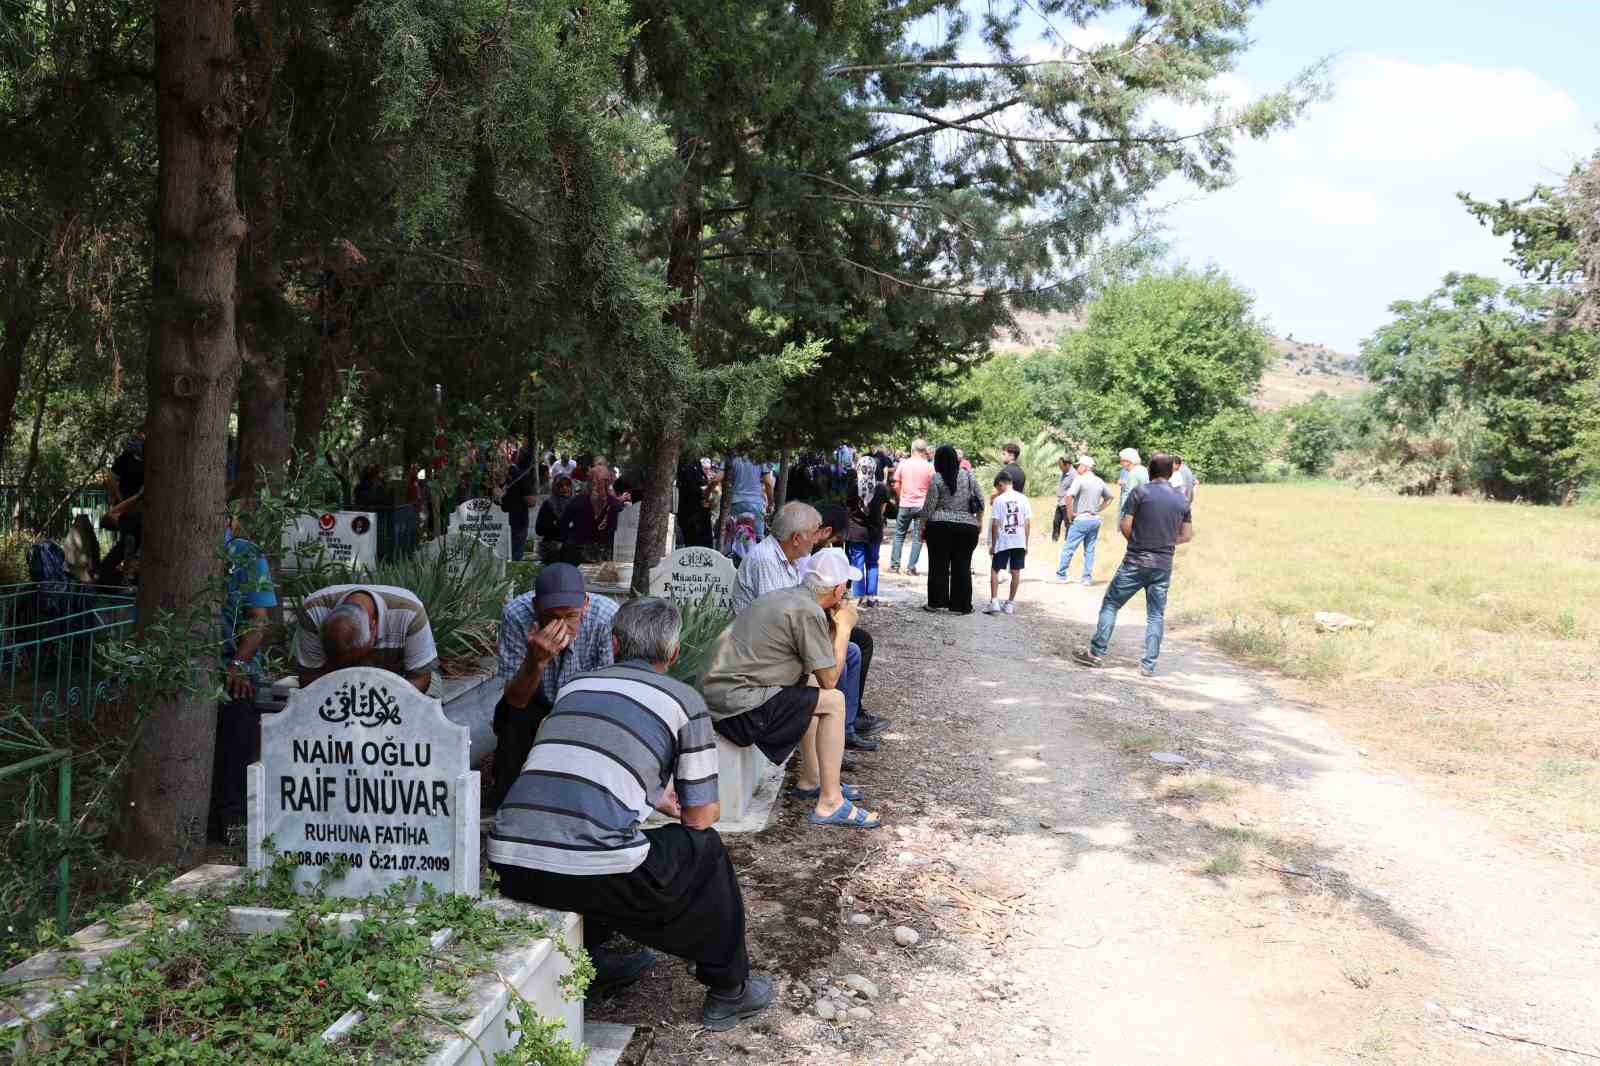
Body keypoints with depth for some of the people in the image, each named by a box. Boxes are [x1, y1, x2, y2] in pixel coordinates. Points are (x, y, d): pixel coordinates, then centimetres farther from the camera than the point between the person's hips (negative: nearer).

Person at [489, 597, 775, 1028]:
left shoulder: (574, 686, 22)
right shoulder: (684, 701, 8)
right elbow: (701, 816, 12)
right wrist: (679, 803, 37)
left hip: (508, 866, 5)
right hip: (591, 872, -5)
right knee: (704, 850, 21)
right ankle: (729, 990, 31)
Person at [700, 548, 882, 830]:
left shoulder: (786, 596, 13)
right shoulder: (809, 612, -15)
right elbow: (830, 679, -7)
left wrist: (835, 624, 14)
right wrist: (844, 626, 2)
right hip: (736, 706, -10)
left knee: (811, 687, 25)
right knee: (833, 701, -7)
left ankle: (810, 781, 30)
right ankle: (829, 803, -2)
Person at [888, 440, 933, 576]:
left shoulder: (903, 464, -1)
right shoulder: (929, 466, -5)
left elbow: (896, 486, 2)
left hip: (905, 505, 1)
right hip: (921, 506, -1)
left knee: (899, 535, 13)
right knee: (917, 538, 4)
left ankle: (894, 565, 11)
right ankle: (911, 568, 3)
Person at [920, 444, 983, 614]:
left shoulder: (937, 478, -5)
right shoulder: (968, 475, 4)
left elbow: (928, 507, -6)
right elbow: (980, 501, 5)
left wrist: (923, 526, 4)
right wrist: (978, 521, 17)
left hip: (940, 527, -2)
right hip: (967, 527, 2)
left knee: (938, 565, 6)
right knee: (962, 567, 6)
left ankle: (936, 602, 8)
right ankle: (960, 605, 7)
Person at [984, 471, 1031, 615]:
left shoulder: (999, 500, -6)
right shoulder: (1023, 499, 4)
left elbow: (995, 525, -8)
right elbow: (1028, 523, 4)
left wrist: (993, 545, 0)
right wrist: (1026, 544, 12)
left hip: (1003, 542, -3)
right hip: (1019, 541, 3)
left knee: (994, 570, 6)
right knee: (1016, 572, 8)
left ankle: (994, 602, -4)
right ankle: (1010, 603, 13)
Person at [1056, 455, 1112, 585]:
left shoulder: (1080, 480, -11)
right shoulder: (1100, 481, 10)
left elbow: (1069, 496, -23)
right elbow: (1109, 498, 22)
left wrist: (1070, 514, -12)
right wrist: (1098, 509, 17)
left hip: (1081, 519, -6)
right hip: (1095, 519, 7)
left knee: (1068, 548, 1)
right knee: (1090, 550, 11)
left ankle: (1061, 574, 6)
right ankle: (1088, 578, 12)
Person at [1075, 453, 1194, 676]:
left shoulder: (1140, 493, -7)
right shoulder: (1182, 500, 5)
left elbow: (1125, 527, -8)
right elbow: (1187, 535, 9)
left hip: (1135, 562, -3)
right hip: (1163, 566, 3)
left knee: (1110, 604, 8)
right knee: (1156, 615, 9)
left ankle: (1097, 652, 9)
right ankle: (1149, 665, 8)